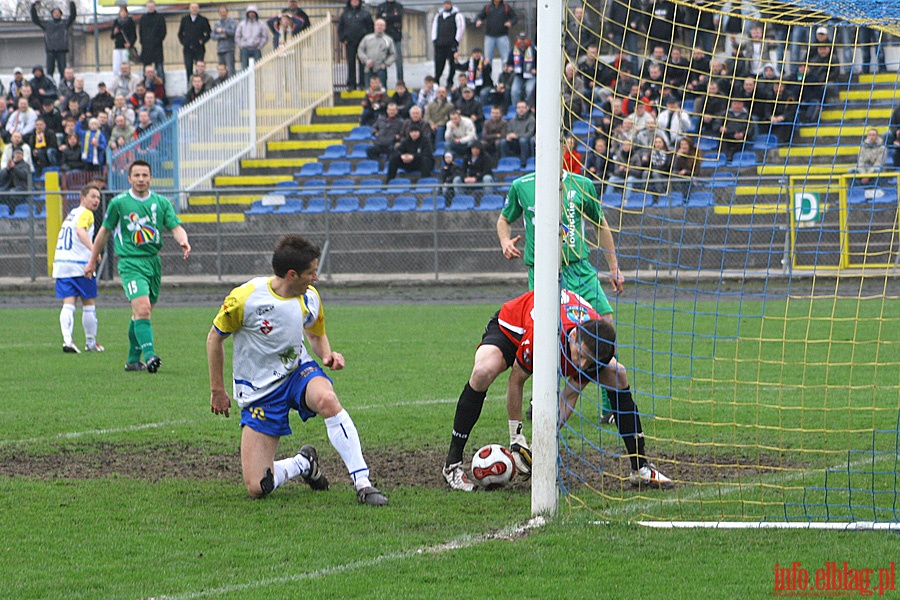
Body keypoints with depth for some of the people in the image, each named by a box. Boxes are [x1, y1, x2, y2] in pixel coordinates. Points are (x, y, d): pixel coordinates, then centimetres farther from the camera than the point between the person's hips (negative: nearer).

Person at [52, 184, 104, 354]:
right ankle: (90, 342, 16)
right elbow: (81, 231, -25)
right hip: (79, 265, -7)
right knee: (89, 303, 8)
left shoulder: (71, 213, 21)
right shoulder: (85, 214, -6)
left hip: (60, 264, 7)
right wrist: (93, 249, -37)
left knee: (68, 304, -2)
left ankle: (67, 339, -21)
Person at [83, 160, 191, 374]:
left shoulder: (161, 202, 7)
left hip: (153, 261, 4)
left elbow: (175, 227, 0)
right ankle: (149, 355, -30)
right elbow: (105, 231, 9)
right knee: (142, 308, -21)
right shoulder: (119, 203, -1)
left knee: (141, 313, 11)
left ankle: (133, 360, 23)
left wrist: (183, 241, -23)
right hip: (130, 262, -4)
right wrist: (92, 260, 14)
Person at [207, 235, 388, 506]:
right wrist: (217, 390, 1)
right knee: (257, 488, -11)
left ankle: (363, 485, -30)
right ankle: (304, 463, 22)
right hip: (258, 390, -2)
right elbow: (215, 337, -3)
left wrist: (327, 355, -8)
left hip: (298, 371, 2)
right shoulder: (245, 298, -19)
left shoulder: (310, 298, -5)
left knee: (327, 399, -38)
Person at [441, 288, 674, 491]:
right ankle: (452, 465, -25)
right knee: (483, 372, -37)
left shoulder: (595, 346, -30)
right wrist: (516, 438, -23)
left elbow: (572, 393, -19)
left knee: (617, 375, -11)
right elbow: (516, 380, -28)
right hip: (510, 327, -5)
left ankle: (640, 468, 0)